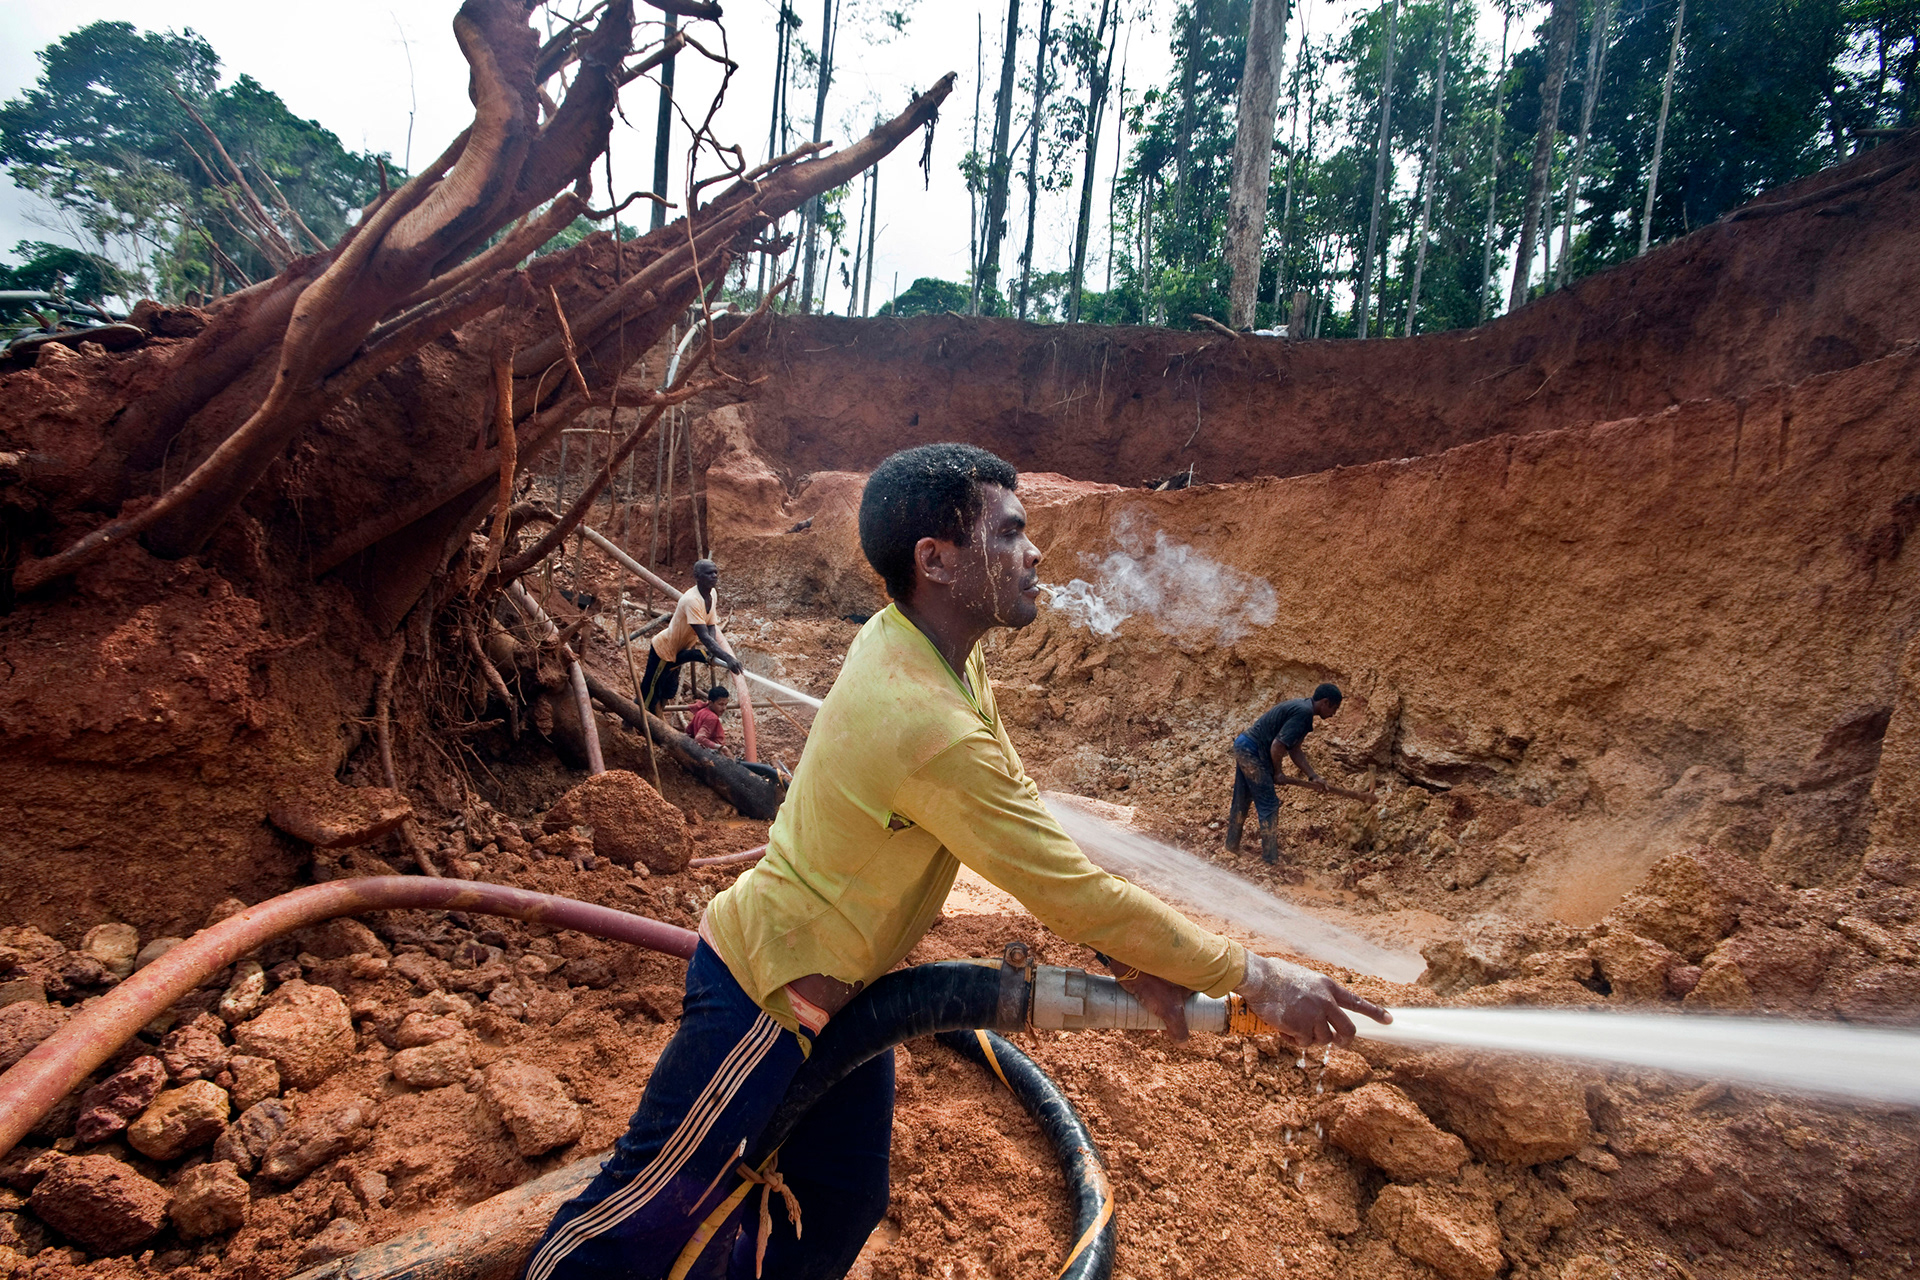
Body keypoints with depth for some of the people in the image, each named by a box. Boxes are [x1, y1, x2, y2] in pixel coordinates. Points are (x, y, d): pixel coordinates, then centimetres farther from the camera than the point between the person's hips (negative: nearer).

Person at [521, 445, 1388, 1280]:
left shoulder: (914, 638, -6)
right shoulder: (925, 725, -36)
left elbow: (1027, 816, -3)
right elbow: (1073, 891, -29)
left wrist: (1135, 961, -7)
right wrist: (1256, 979, -18)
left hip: (840, 993, 9)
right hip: (766, 994, -9)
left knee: (840, 1209, 21)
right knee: (657, 1210, 10)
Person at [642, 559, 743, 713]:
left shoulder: (712, 594, -6)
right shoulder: (692, 600, -34)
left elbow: (711, 628, -6)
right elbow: (704, 637, -41)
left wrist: (712, 652, -25)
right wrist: (727, 658, -50)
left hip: (678, 652, 9)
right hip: (664, 650, -9)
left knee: (668, 695, 23)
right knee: (649, 696, 0)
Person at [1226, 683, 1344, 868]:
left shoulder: (1300, 706, 13)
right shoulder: (1303, 713, -18)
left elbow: (1294, 749, 14)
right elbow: (1277, 746, -21)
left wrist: (1313, 777, 10)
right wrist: (1278, 772, -5)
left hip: (1243, 746, 10)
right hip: (1252, 753, -10)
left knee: (1241, 801, 20)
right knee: (1269, 805, -2)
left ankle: (1231, 847, 32)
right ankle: (1270, 859, 4)